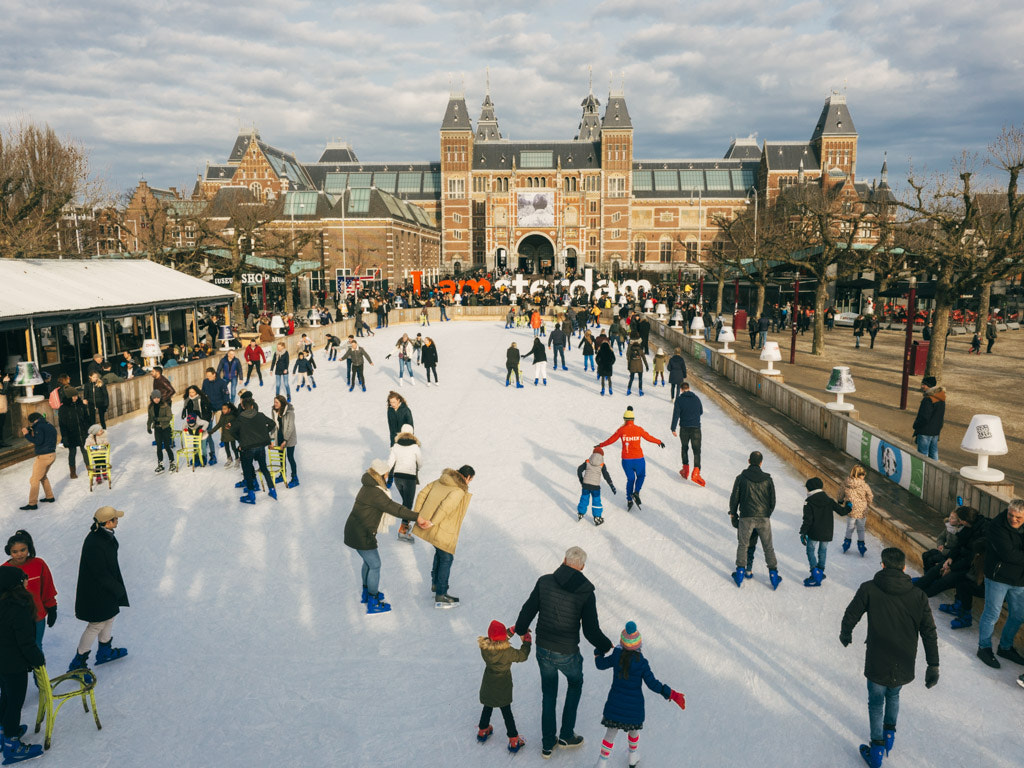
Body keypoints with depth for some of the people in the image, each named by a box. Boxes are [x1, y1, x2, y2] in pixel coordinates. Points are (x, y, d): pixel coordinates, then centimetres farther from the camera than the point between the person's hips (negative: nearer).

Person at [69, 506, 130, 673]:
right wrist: (118, 589, -13)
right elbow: (101, 575, -25)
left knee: (110, 616, 24)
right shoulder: (94, 545, -33)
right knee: (96, 625, 5)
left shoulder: (105, 534, -3)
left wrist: (117, 586, 18)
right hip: (95, 593, -10)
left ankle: (105, 651, 44)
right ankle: (78, 663, 22)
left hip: (107, 589, 10)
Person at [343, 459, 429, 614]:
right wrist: (417, 517, -30)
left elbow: (389, 504, 11)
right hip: (362, 535, -10)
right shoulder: (376, 493, -26)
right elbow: (393, 508, -30)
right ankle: (373, 603, 13)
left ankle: (367, 593, 41)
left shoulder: (368, 487, 7)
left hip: (354, 531, 10)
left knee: (368, 561, 24)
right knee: (375, 565, 3)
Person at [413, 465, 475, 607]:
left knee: (439, 553, 28)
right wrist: (432, 522, -22)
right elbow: (446, 506, -31)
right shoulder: (459, 491, -19)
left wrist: (417, 514, 11)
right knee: (446, 559, 6)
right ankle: (440, 596, 12)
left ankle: (435, 583, 44)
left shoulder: (440, 481, 6)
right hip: (443, 532, -8)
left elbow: (422, 494, 9)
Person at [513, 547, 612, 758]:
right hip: (567, 654, -2)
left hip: (543, 650, 2)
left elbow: (528, 610, -3)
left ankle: (547, 745, 32)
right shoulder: (586, 592, -17)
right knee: (575, 683, 28)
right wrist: (606, 646, 4)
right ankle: (566, 735, 33)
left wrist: (521, 629, 18)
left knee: (548, 694, 23)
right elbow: (591, 631, -16)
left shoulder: (544, 581, -11)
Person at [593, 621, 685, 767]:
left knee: (611, 732, 16)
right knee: (634, 729, 26)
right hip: (634, 706, -1)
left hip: (615, 704, 1)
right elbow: (653, 684, -18)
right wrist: (672, 695, -12)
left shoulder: (616, 657, -12)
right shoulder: (642, 663, -18)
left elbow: (600, 664, 4)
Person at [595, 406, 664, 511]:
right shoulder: (639, 429, -5)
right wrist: (659, 442, 25)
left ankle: (629, 500, 15)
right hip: (638, 459, -1)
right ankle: (636, 492, 0)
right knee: (641, 476, 23)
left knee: (630, 479, 18)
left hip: (626, 460, 1)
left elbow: (611, 440, 2)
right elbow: (649, 438, 7)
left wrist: (600, 445, 18)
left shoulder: (621, 430, -5)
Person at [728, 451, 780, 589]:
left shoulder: (741, 478, -5)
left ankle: (740, 573, 12)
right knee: (768, 547, 12)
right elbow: (773, 501, 5)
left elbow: (734, 498, -1)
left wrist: (732, 513, 14)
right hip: (764, 518, 1)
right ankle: (773, 575, 14)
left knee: (742, 545, 12)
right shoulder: (768, 479, -1)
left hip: (746, 518, -1)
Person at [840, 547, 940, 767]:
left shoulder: (869, 589, -12)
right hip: (904, 666, 3)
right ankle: (889, 734, 40)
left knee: (876, 702, 17)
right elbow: (929, 633, -3)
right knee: (893, 696, 30)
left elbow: (850, 616, -4)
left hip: (877, 664, -2)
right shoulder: (918, 596, -5)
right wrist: (933, 665, 4)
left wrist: (845, 634, 17)